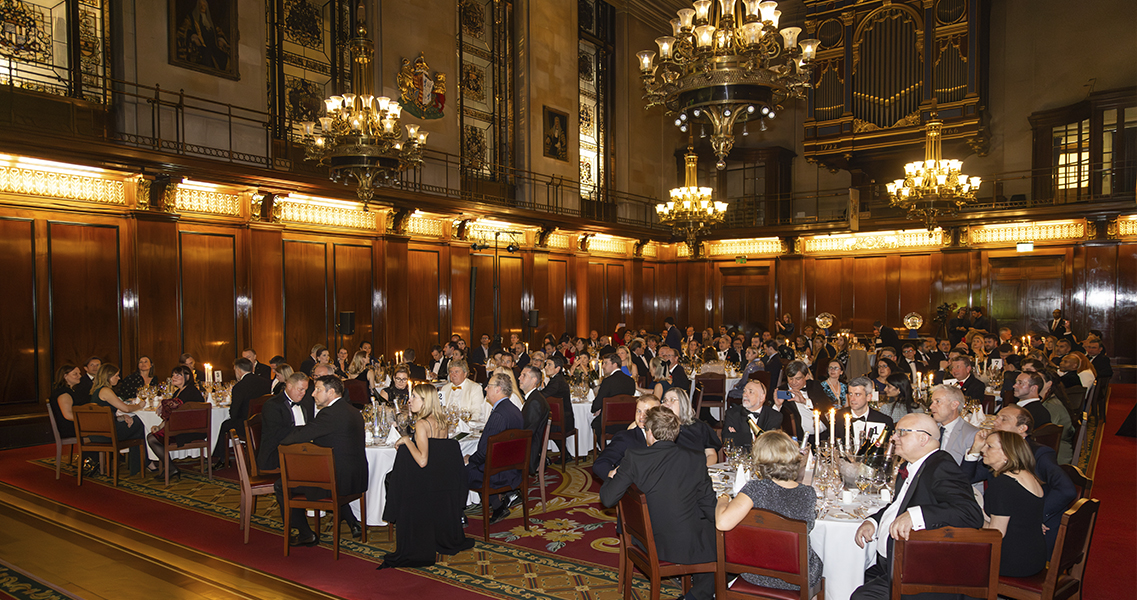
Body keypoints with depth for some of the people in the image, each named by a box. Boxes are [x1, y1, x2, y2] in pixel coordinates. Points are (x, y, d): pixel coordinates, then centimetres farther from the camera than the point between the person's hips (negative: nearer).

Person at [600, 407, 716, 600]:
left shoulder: (634, 457, -10)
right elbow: (709, 507, -2)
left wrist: (612, 477, 12)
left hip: (649, 543, 3)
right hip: (688, 546, -3)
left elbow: (608, 499, -9)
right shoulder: (695, 459, -8)